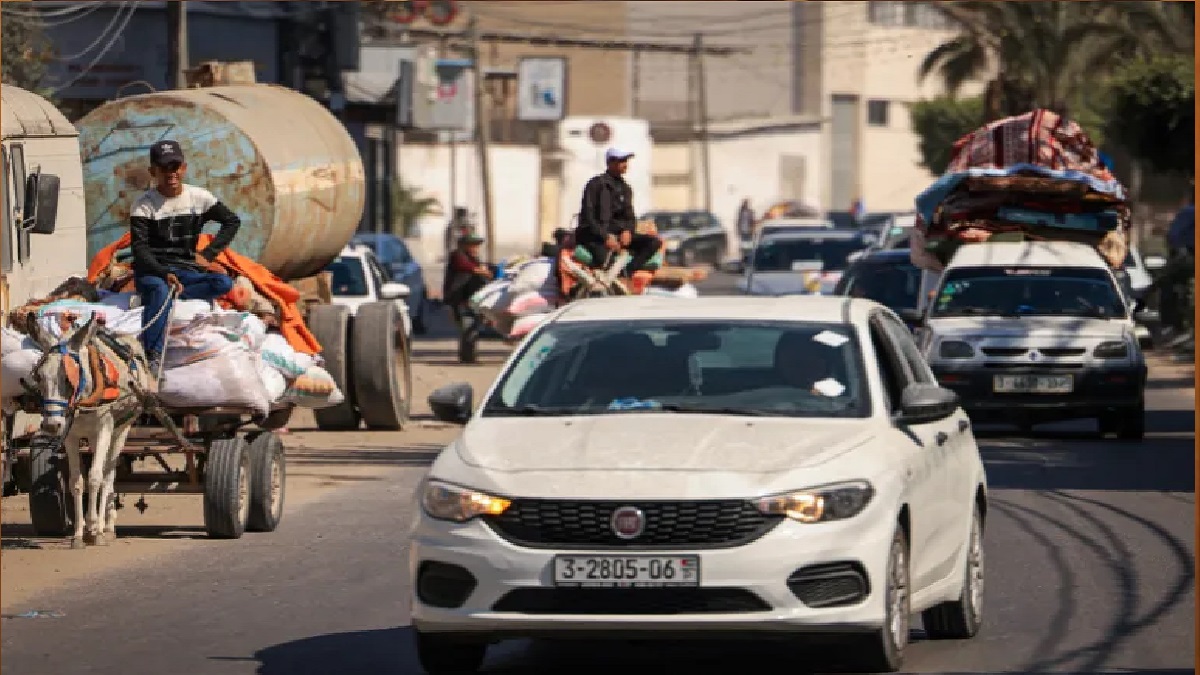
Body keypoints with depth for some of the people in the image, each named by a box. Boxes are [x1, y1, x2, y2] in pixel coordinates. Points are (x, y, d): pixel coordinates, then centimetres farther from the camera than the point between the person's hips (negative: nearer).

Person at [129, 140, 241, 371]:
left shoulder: (199, 197, 3)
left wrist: (207, 255, 2)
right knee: (160, 290, -39)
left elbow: (232, 221, 13)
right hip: (151, 271, -4)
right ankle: (152, 358, -41)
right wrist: (165, 274, -33)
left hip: (185, 270, 4)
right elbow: (139, 248, -16)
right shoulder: (144, 205, -8)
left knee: (223, 282, -22)